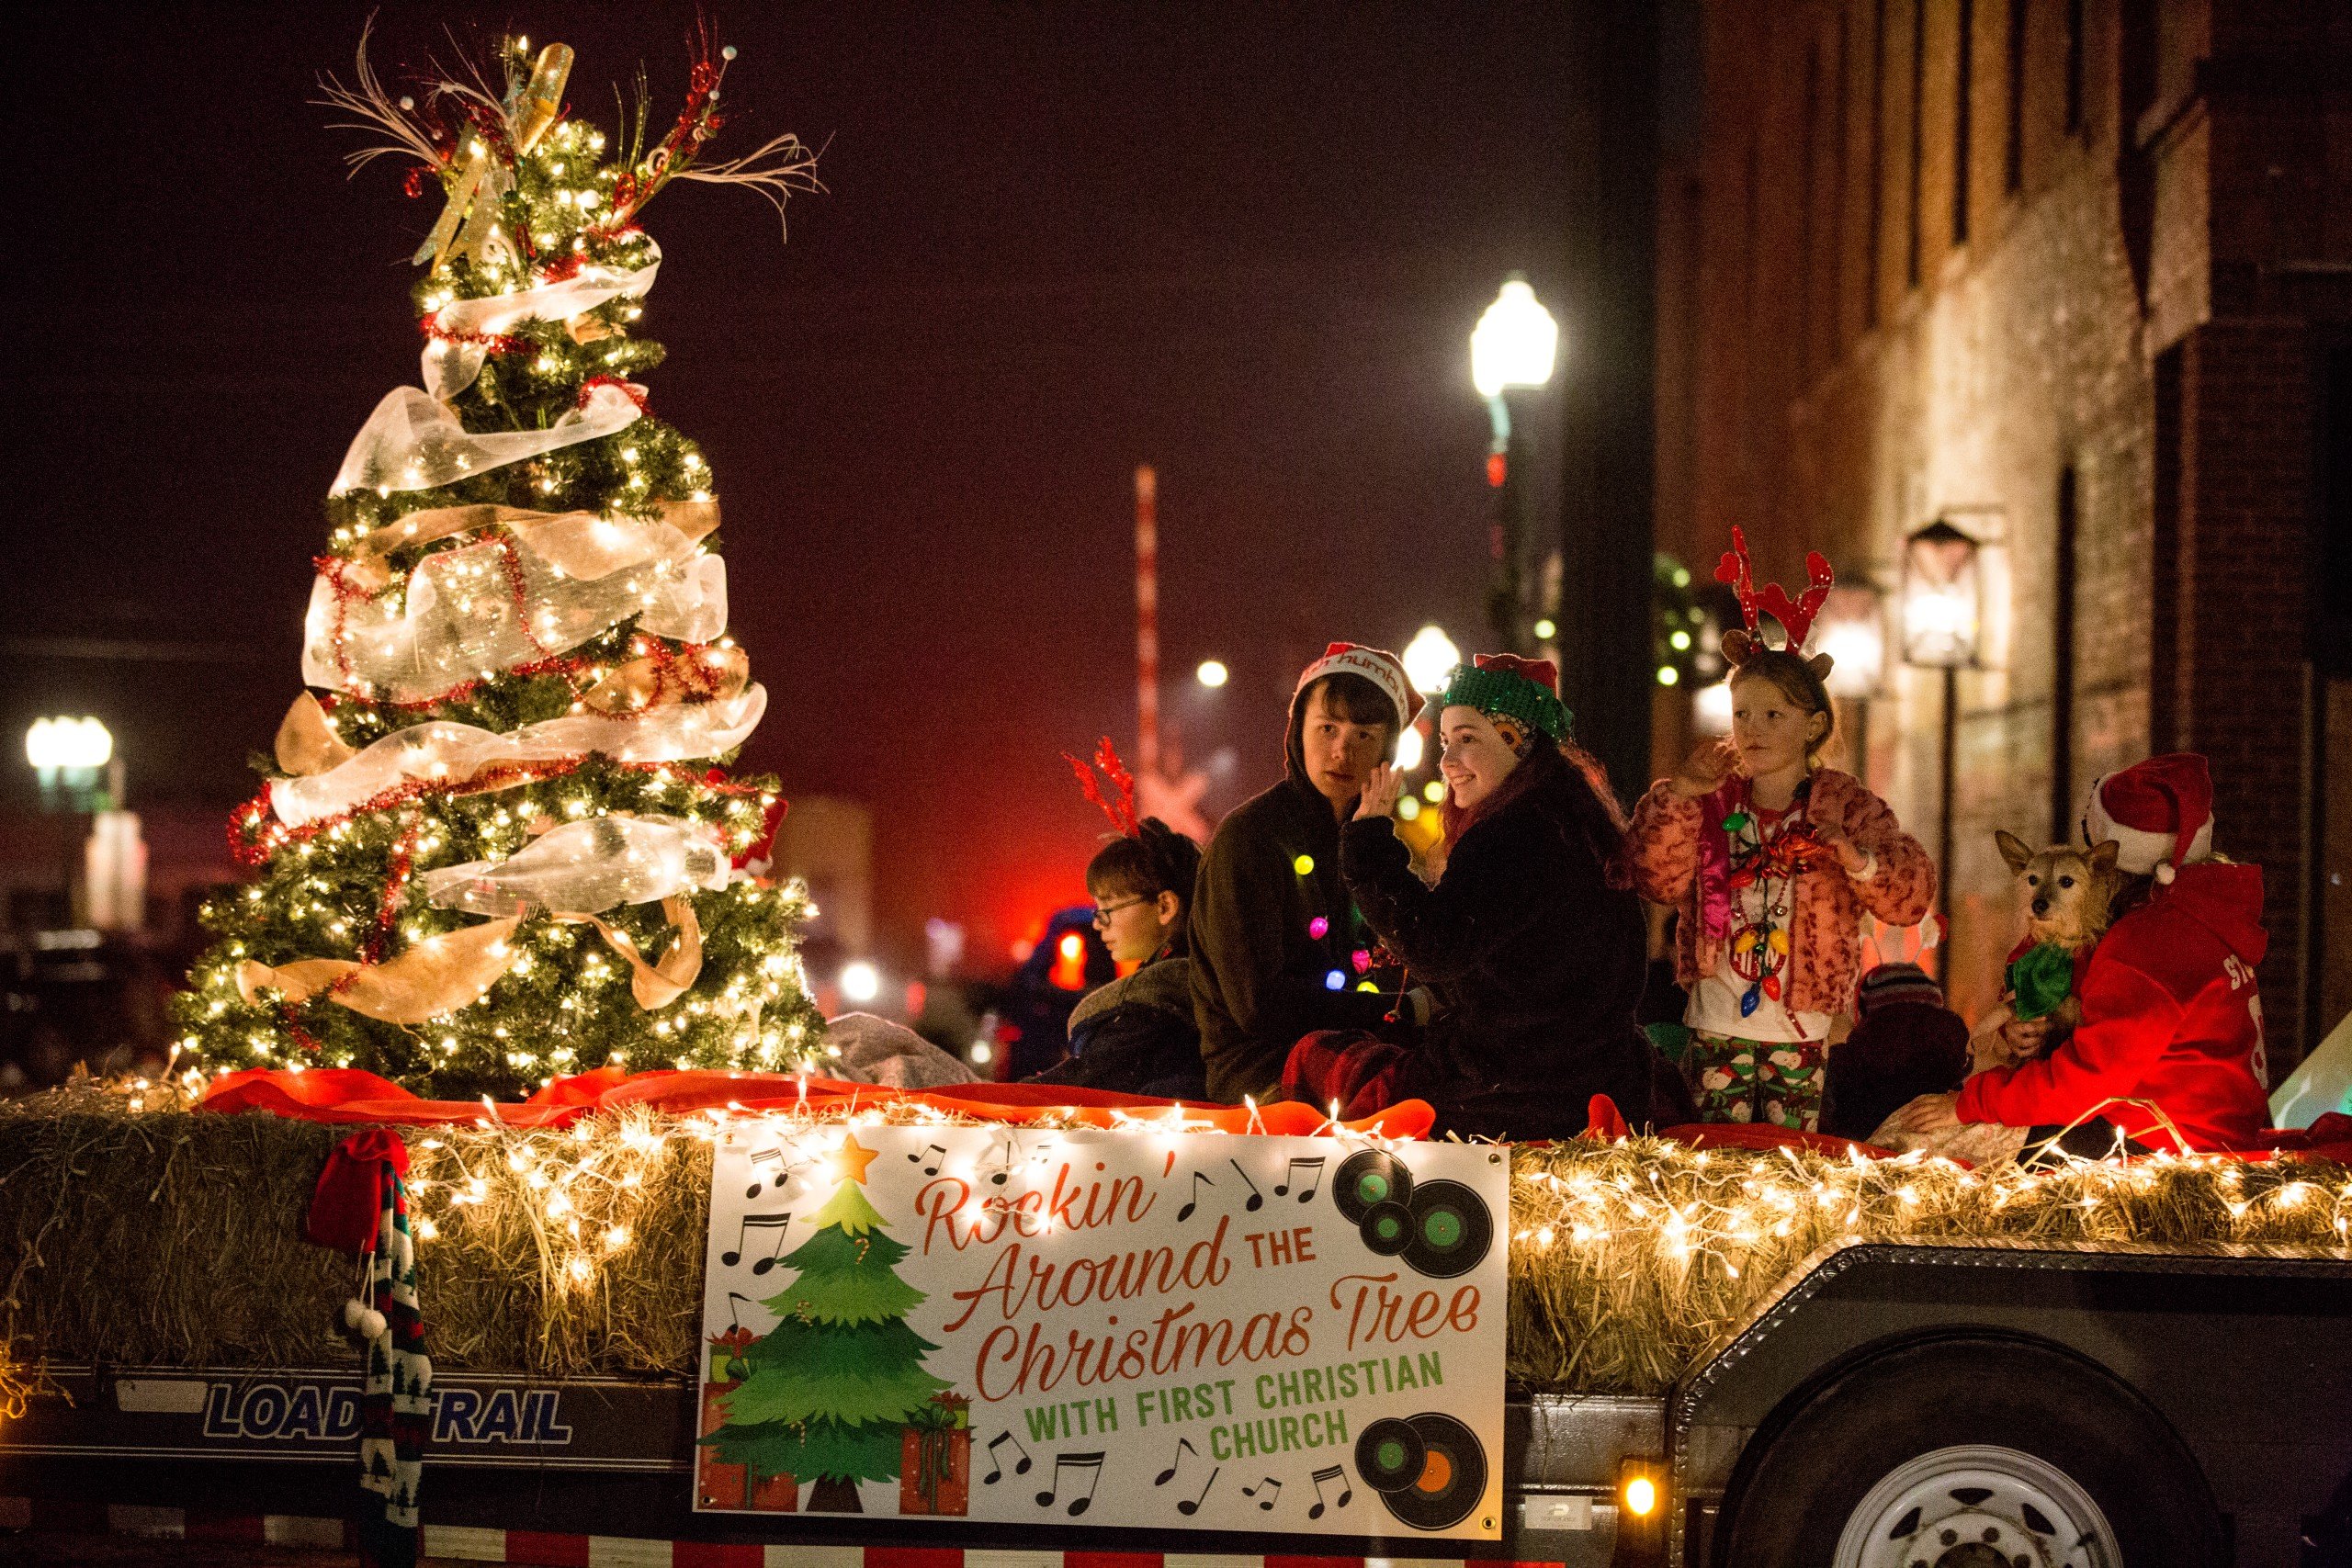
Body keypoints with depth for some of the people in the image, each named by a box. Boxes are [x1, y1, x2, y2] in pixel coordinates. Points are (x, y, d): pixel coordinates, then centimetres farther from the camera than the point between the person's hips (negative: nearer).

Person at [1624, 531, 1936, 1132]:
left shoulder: (1845, 803, -1)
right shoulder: (1713, 802, 4)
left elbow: (1911, 893, -11)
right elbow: (1659, 879, -9)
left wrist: (1857, 858, -31)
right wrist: (1681, 793, -19)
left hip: (1798, 1035, -1)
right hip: (1716, 1027, 1)